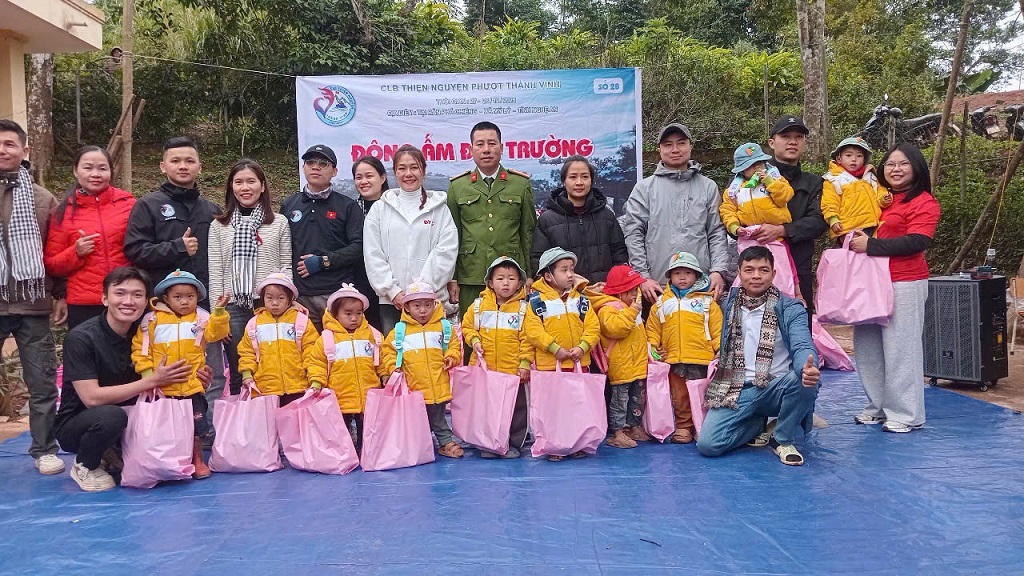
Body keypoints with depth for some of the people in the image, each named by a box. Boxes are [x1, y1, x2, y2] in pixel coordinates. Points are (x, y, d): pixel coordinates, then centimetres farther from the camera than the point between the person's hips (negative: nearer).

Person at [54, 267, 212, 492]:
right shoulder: (81, 338, -19)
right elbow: (92, 397, -25)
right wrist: (152, 380, -26)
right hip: (76, 426, -5)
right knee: (111, 416, -36)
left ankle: (115, 454, 6)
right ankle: (85, 466, -5)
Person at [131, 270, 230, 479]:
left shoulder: (201, 317, 3)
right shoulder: (153, 319, -1)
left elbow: (216, 332, -11)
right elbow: (140, 347, 0)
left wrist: (219, 311, -23)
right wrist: (146, 370, -9)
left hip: (192, 385, 0)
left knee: (197, 423, 5)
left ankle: (197, 459, 21)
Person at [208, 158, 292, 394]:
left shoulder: (279, 224, 7)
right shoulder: (219, 226, 9)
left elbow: (286, 268, 6)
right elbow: (215, 274, 6)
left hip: (270, 306, -1)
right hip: (233, 307, 1)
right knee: (238, 373, 6)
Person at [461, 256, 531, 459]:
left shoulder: (523, 308, -3)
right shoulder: (479, 305, 3)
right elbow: (467, 326, 13)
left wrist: (525, 363, -8)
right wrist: (474, 341, -5)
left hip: (513, 370, -2)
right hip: (484, 368, 2)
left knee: (516, 407, 8)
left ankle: (514, 443, 22)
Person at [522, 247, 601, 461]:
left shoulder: (581, 299, 8)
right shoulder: (537, 302, -5)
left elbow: (593, 327, 3)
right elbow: (533, 331, -12)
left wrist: (582, 347, -12)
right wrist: (556, 349, -18)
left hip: (579, 363, 4)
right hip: (548, 364, -3)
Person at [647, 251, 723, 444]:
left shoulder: (707, 301, 6)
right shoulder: (662, 303, 11)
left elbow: (717, 328, 2)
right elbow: (653, 329, 13)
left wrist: (721, 349, -7)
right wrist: (653, 346, 0)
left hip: (701, 357, -2)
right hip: (673, 359, 2)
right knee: (680, 395, 8)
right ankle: (683, 427, 19)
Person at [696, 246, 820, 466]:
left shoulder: (790, 308, -2)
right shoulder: (728, 305, 6)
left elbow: (802, 346, -18)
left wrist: (807, 368, -42)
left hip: (776, 388, -1)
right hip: (736, 390, 2)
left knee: (804, 380, -35)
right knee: (707, 444, -20)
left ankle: (783, 438, -5)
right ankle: (762, 427, 12)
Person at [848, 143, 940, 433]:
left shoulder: (924, 202, -5)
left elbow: (917, 242, -17)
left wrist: (870, 245, -19)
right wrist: (853, 238, 9)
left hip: (904, 285, -7)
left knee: (900, 348, -4)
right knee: (867, 346, 9)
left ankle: (906, 414, 7)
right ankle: (877, 405, 22)